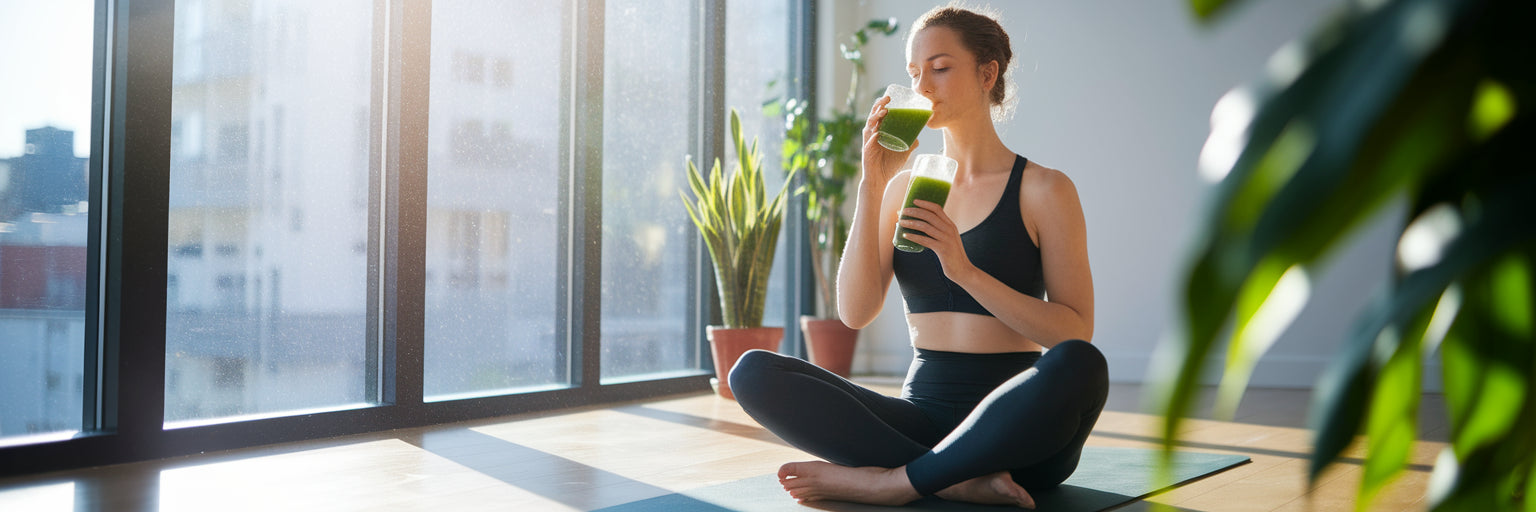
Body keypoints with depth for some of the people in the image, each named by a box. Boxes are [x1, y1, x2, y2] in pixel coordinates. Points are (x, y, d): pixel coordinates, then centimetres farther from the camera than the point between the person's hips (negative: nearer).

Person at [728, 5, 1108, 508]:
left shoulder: (1043, 189, 2)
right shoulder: (904, 188, 13)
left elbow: (1076, 335, -7)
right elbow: (855, 311, -1)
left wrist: (964, 269, -18)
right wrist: (873, 184, -7)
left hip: (1015, 425, -3)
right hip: (922, 415, 3)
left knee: (1078, 365, -37)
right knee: (753, 372, -17)